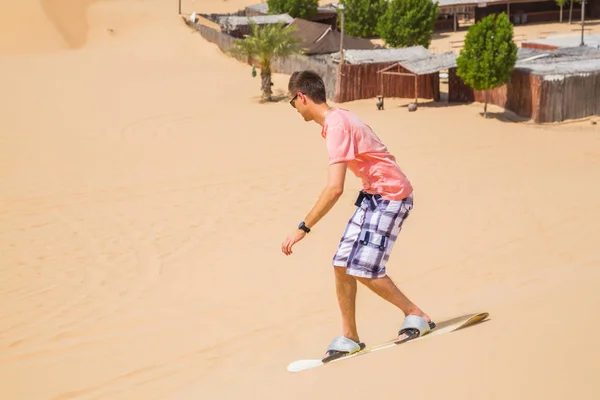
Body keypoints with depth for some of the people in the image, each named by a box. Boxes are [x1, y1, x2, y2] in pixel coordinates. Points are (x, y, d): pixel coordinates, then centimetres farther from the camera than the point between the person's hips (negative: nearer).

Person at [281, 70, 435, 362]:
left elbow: (335, 188, -31)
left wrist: (303, 228, -29)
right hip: (372, 194, 10)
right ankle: (349, 338, 13)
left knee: (363, 270, -13)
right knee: (342, 265, 4)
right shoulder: (339, 117, 8)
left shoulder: (336, 126, -23)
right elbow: (380, 154, 20)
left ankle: (417, 316, 3)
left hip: (391, 196, -10)